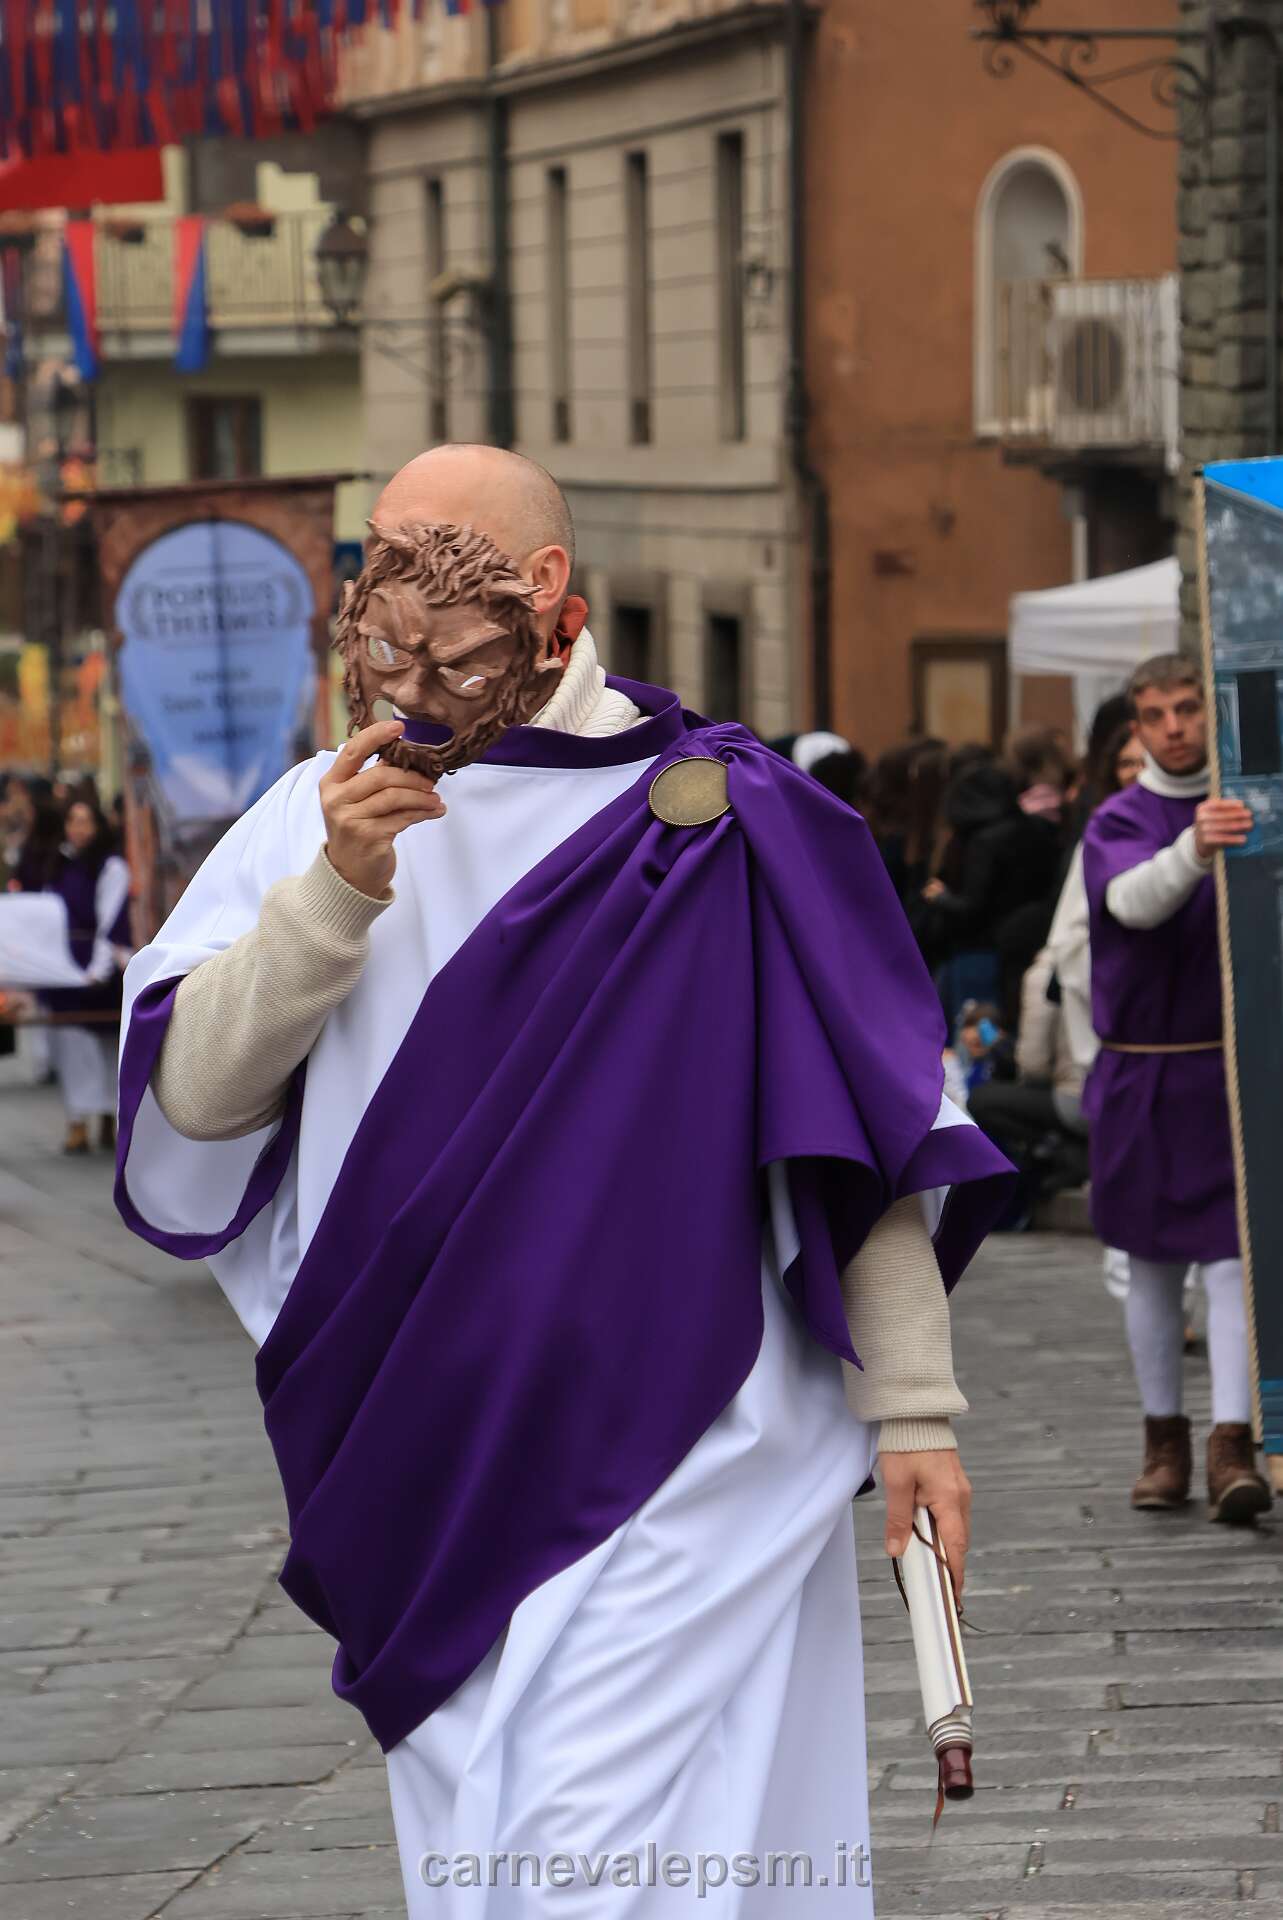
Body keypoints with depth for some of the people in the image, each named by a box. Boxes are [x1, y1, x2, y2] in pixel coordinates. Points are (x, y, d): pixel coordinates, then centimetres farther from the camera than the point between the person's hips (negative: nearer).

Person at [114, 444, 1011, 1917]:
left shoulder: (719, 818, -5)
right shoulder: (326, 817, 4)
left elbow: (862, 1131, -2)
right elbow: (193, 1099, -3)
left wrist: (913, 1405, -4)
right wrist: (338, 892, -16)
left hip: (671, 1461, -4)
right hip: (431, 1458, 4)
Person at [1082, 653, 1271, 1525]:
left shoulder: (1252, 811, 3)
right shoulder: (1118, 824, -2)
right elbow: (1132, 902, -25)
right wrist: (1193, 850, -44)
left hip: (1231, 1069, 0)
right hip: (1142, 1076, 1)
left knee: (1230, 1257, -9)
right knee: (1153, 1265, 9)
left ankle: (1233, 1448, -14)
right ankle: (1166, 1442, 22)